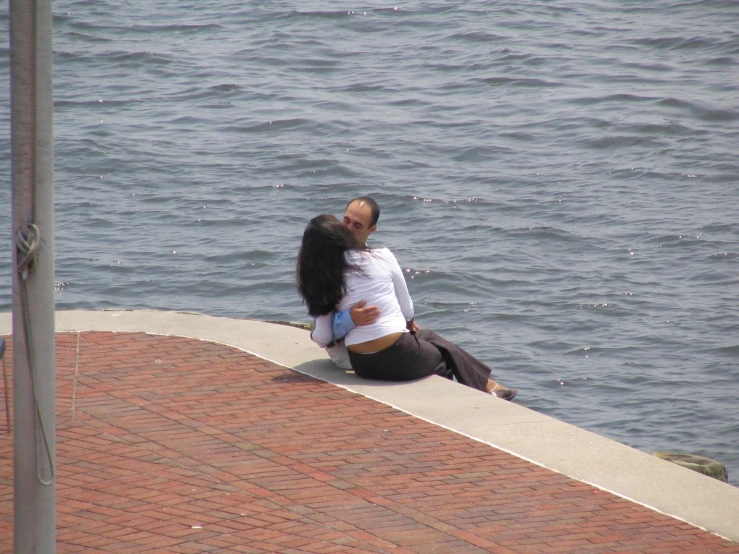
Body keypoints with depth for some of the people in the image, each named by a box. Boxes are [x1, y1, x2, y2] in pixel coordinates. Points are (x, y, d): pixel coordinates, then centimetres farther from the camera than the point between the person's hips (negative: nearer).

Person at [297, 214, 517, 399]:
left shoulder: (322, 281, -4)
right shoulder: (381, 257, -9)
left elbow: (323, 339, 1)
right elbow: (407, 308, 2)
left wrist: (313, 333, 25)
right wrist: (409, 324, 25)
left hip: (362, 366, 4)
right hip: (398, 358, -4)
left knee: (428, 336, 32)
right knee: (447, 351, 30)